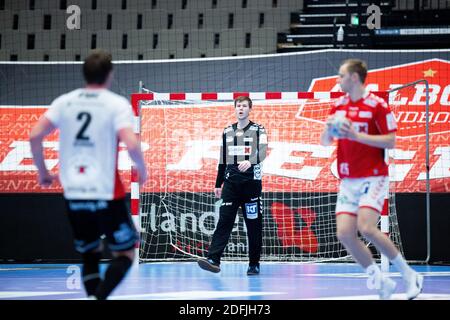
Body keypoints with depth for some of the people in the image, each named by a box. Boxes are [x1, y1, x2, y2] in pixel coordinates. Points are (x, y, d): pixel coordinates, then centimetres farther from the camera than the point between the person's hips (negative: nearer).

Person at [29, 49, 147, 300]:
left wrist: (43, 171, 12)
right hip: (106, 194, -4)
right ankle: (98, 298, -16)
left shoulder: (65, 101, 5)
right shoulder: (117, 104, -7)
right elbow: (131, 144, -20)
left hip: (74, 194, 4)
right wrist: (143, 171, -1)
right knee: (125, 254, 8)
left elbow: (35, 136, -2)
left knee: (91, 254, 20)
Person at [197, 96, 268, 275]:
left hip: (251, 181, -3)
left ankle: (254, 264, 9)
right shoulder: (227, 132, 15)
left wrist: (249, 161, -36)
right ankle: (213, 259, -18)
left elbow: (262, 152, -16)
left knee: (254, 224, 1)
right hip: (231, 182, 3)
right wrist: (218, 184, 17)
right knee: (224, 221, -8)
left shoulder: (258, 130, 2)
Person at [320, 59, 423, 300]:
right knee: (344, 234, -8)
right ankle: (381, 283, 6)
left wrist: (356, 135, -18)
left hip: (373, 178, -6)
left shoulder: (377, 105, -7)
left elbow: (391, 141, -11)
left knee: (366, 228, -23)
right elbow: (324, 142, 16)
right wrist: (328, 127, -7)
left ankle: (409, 275, -7)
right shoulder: (338, 106, 11)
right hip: (348, 181, 6)